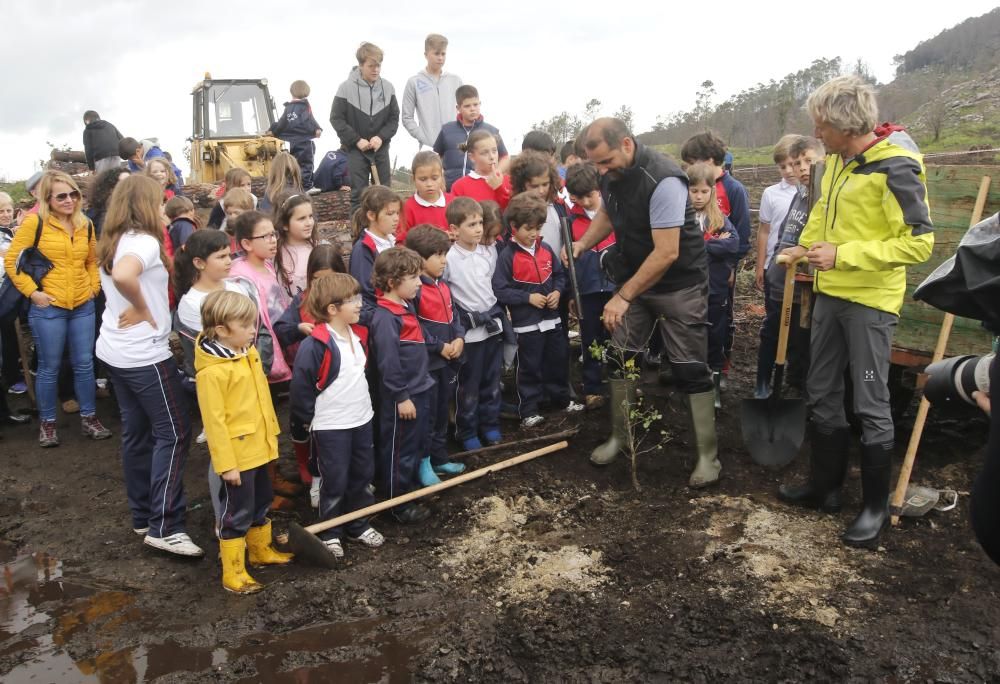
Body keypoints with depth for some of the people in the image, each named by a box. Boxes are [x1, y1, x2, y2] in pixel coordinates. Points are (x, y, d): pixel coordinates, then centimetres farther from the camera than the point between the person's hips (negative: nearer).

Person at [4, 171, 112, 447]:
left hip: (83, 306, 4)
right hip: (48, 308, -4)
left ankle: (89, 418, 22)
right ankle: (47, 423, 20)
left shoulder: (86, 225, 7)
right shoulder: (35, 223, -8)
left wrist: (94, 286, 7)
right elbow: (12, 261, -5)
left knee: (84, 364, 10)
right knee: (49, 367, 6)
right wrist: (32, 291, -11)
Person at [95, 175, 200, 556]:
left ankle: (142, 517, 25)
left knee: (136, 432, 15)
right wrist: (144, 312, -21)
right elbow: (123, 277, -38)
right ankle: (164, 527, -2)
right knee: (173, 433, -3)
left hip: (115, 350, 9)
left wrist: (138, 309, 9)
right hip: (144, 354, -9)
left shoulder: (113, 242, 11)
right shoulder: (144, 241, -18)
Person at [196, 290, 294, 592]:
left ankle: (261, 550, 42)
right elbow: (214, 421, -21)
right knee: (237, 513, 3)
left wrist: (271, 434, 19)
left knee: (261, 504, 23)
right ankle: (233, 573, 17)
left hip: (258, 448, 9)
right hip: (236, 455, -9)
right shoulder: (212, 371, -23)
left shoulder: (249, 353, 3)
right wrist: (226, 463, -19)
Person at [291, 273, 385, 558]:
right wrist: (307, 418, -10)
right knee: (334, 482, 4)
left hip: (362, 420, 7)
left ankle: (359, 526, 33)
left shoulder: (358, 335, 4)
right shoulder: (316, 344, -22)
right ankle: (330, 534, 22)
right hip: (330, 427, -7)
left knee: (363, 475, 17)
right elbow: (301, 385, -16)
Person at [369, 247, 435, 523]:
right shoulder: (385, 317, -22)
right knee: (398, 452, 5)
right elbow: (388, 363, -23)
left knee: (417, 447, 21)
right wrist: (402, 398, -19)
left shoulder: (407, 306, 8)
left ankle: (412, 492, 36)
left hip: (419, 390, 10)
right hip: (401, 398, -10)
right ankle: (398, 504, 19)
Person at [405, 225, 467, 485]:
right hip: (426, 363, -8)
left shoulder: (443, 286, 10)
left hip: (448, 361, 9)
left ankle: (439, 458, 32)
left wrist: (459, 339, -2)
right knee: (427, 414, 2)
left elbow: (453, 316, 16)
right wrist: (439, 347, -16)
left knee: (442, 413, 18)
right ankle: (424, 464, 15)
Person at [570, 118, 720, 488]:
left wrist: (623, 296, -25)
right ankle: (617, 437, 22)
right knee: (620, 357, 6)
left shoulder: (662, 180, -28)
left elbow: (667, 253, -29)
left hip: (678, 282, -7)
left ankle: (708, 455, 10)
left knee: (691, 369, -2)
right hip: (633, 277, 7)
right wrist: (583, 242, -4)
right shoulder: (610, 173, -4)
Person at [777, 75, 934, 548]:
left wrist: (843, 255, -23)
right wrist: (804, 247, 9)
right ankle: (825, 485, 30)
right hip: (831, 294, 8)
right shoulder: (835, 161, 6)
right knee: (822, 395, 15)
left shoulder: (895, 168, -18)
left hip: (870, 301, -8)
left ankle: (876, 506, 17)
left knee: (871, 405, 1)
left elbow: (919, 243, -20)